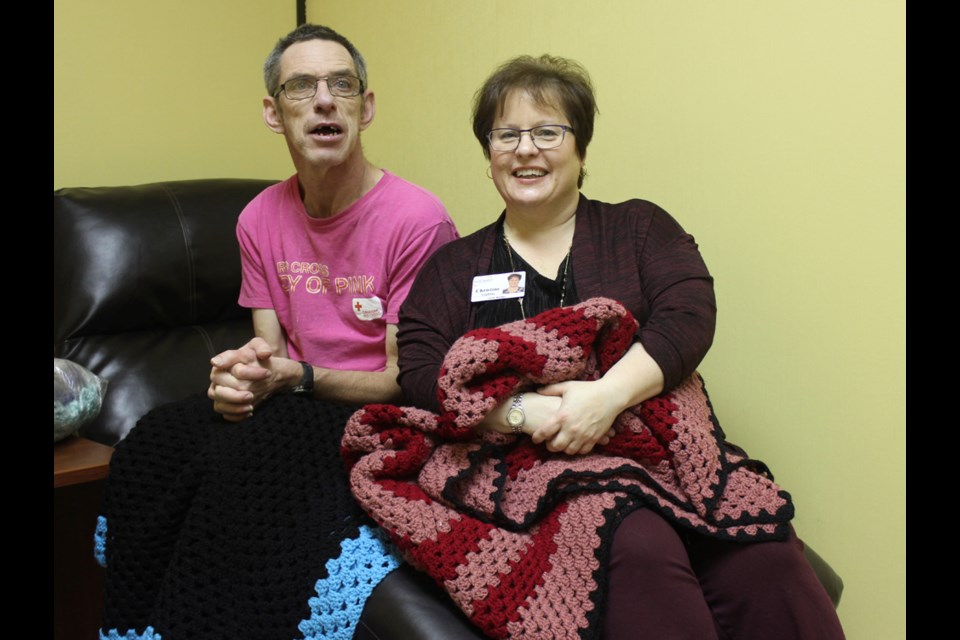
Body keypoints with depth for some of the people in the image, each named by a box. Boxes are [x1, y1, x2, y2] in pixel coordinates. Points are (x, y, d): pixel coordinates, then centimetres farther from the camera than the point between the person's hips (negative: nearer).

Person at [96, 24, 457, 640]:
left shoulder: (418, 219, -13)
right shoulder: (260, 220, 7)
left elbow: (407, 382, -11)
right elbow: (270, 350, 9)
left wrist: (297, 377, -25)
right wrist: (240, 375, -16)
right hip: (295, 411, 6)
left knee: (245, 456, -32)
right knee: (154, 445, -21)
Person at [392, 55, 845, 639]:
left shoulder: (639, 228, 16)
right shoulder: (454, 268, 17)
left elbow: (689, 317, -1)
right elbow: (420, 372, 3)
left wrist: (609, 394, -19)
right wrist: (523, 411, -14)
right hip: (536, 466, -1)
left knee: (765, 559, -28)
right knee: (638, 549, -35)